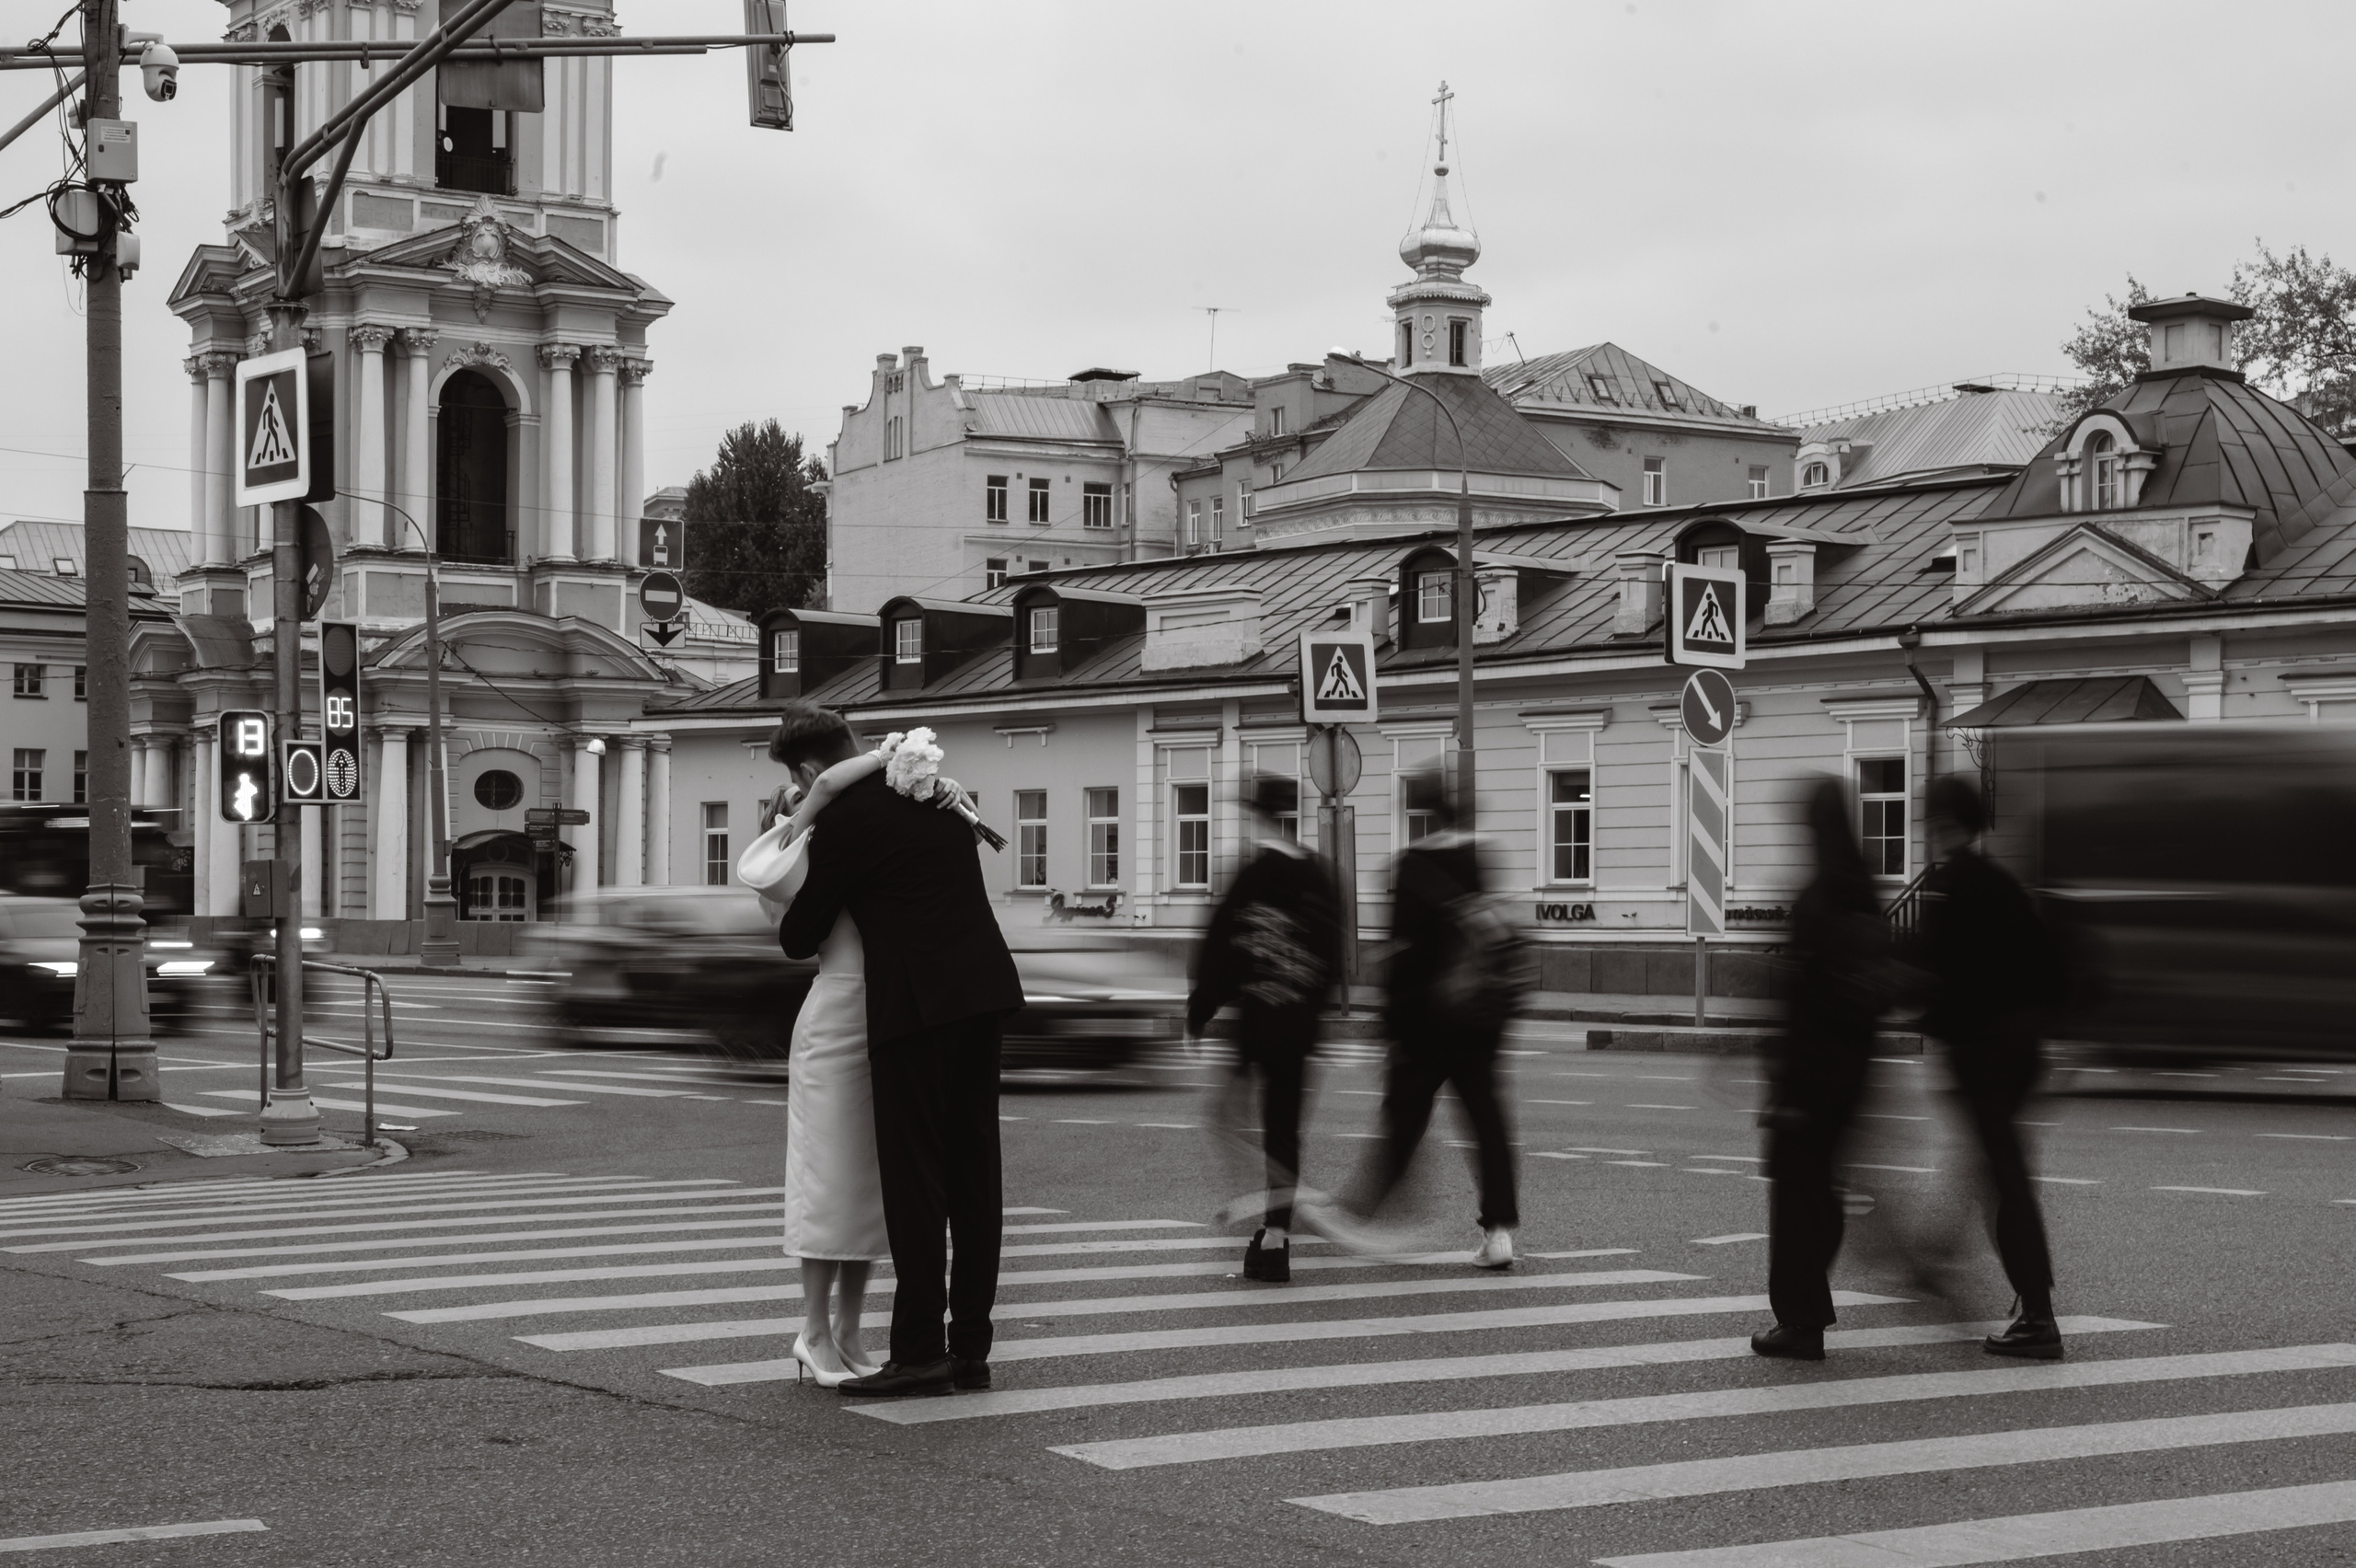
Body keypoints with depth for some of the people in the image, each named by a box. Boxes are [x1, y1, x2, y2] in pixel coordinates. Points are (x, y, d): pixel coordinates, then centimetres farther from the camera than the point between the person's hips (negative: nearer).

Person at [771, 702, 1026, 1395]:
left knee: (913, 1179, -4)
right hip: (983, 990, 7)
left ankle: (917, 1352, -6)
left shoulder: (842, 822, -8)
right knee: (974, 1175, 9)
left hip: (915, 1005, -7)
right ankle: (970, 1350, 13)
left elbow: (799, 939, 0)